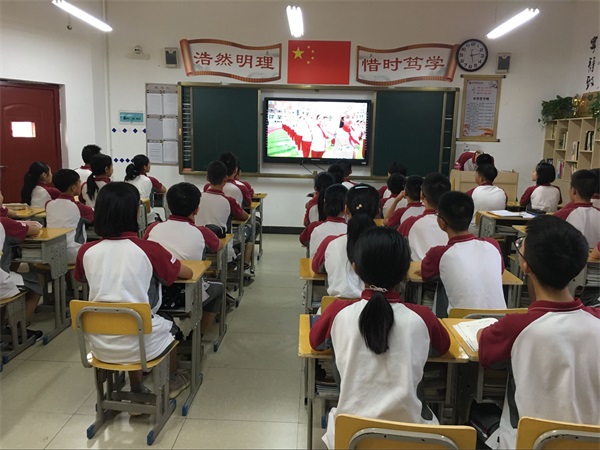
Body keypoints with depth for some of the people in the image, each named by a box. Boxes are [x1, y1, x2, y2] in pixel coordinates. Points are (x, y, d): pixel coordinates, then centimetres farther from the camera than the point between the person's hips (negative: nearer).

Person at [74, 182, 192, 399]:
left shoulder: (86, 251, -5)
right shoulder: (149, 250, -14)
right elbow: (187, 273, 2)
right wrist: (157, 269, 22)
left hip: (100, 345, 3)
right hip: (139, 345, -3)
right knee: (169, 328, 30)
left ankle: (137, 391, 51)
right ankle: (172, 383, 56)